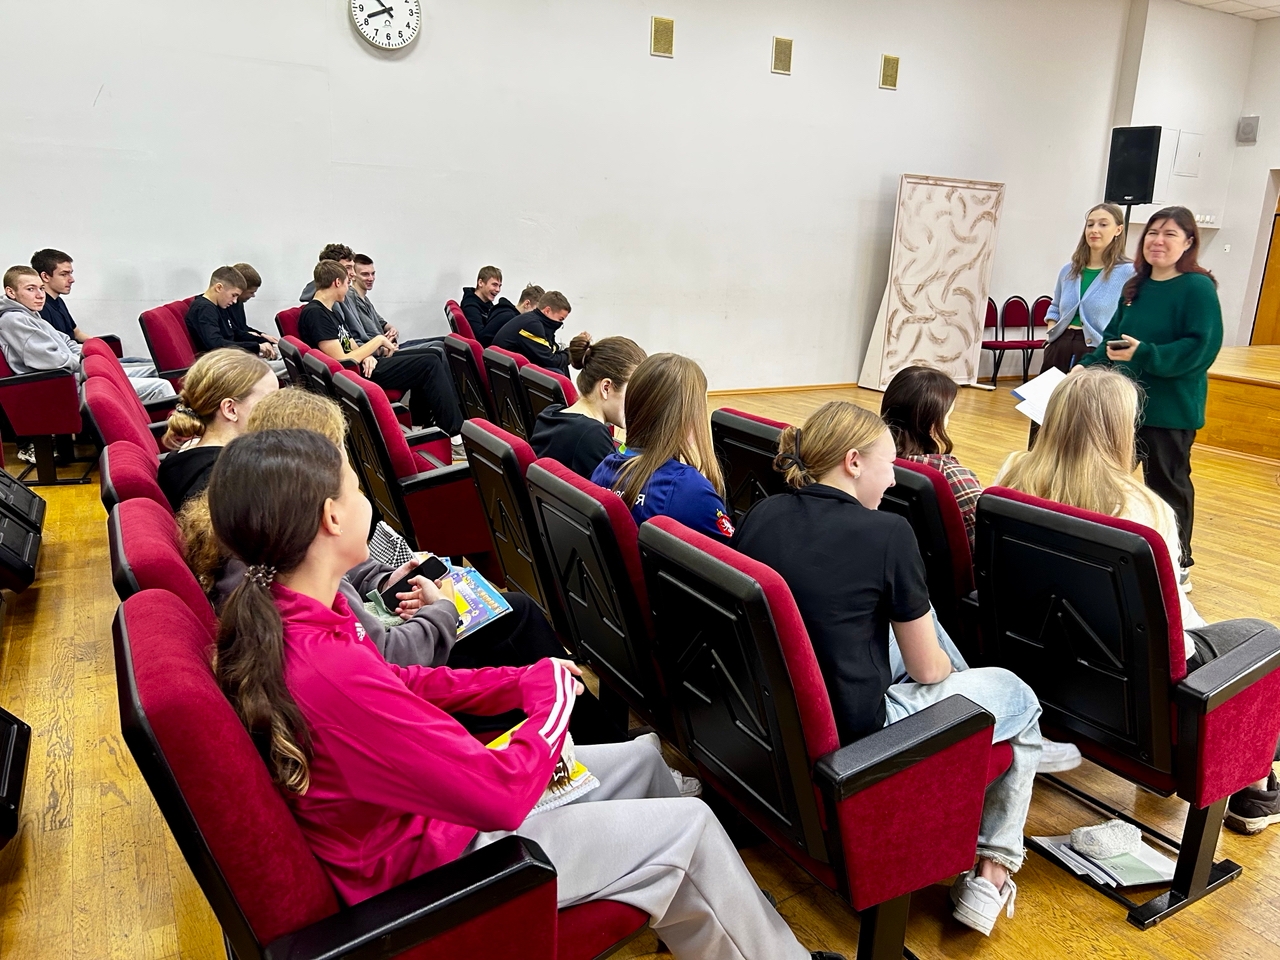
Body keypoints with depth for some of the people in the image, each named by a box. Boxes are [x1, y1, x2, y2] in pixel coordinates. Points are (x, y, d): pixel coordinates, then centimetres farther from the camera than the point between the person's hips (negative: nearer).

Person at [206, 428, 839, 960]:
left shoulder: (270, 617, -8)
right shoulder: (331, 672, -37)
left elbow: (396, 683, 7)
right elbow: (503, 796, -32)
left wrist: (520, 683, -2)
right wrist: (551, 697, -13)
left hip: (426, 805, 9)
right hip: (429, 866, -9)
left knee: (643, 758, 16)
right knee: (691, 824, -2)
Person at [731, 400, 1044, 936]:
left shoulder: (760, 515, -2)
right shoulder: (887, 534, -18)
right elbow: (928, 668, -7)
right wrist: (958, 676, 17)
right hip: (850, 736, -6)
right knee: (1019, 695, 19)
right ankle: (990, 873, 27)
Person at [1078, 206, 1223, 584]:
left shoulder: (1198, 288, -12)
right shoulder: (1135, 286, 10)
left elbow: (1201, 348, -20)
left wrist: (1143, 354, -29)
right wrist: (1089, 365, 1)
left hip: (1171, 408, -7)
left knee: (1167, 483, 3)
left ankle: (1178, 562, 19)